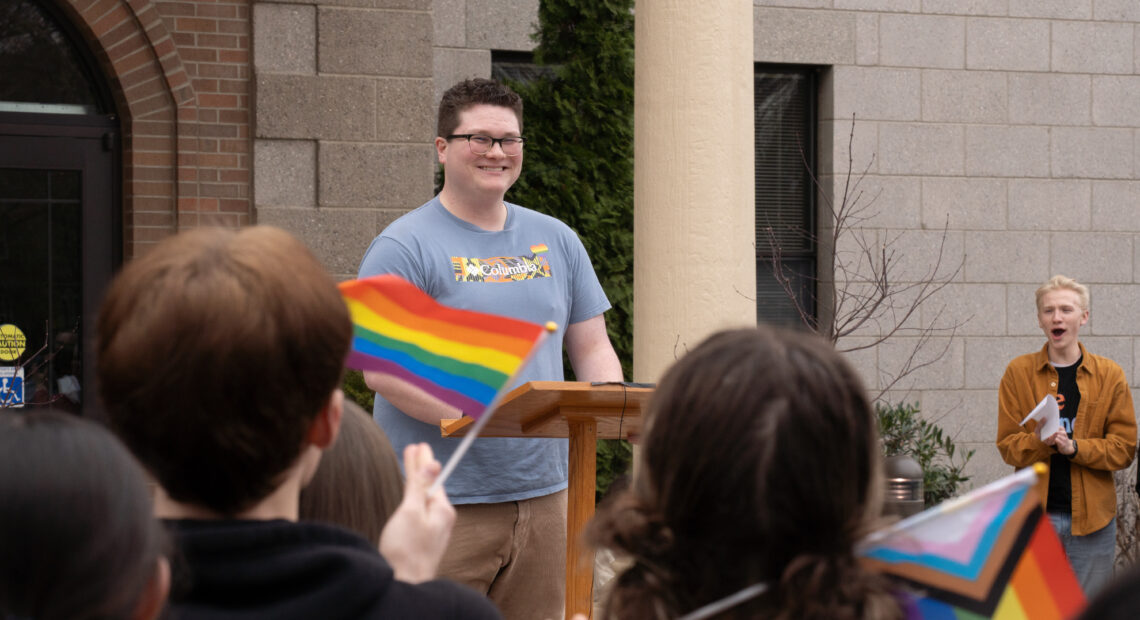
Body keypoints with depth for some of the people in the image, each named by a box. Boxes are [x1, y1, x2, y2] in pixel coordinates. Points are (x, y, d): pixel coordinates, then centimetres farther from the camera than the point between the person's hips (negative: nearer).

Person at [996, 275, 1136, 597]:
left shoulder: (1110, 375, 5)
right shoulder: (1018, 372, 5)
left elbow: (1124, 447, 1)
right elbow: (1007, 444, 3)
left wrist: (1074, 447, -15)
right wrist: (1042, 441, -18)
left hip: (1092, 516, 0)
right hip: (1035, 515, 0)